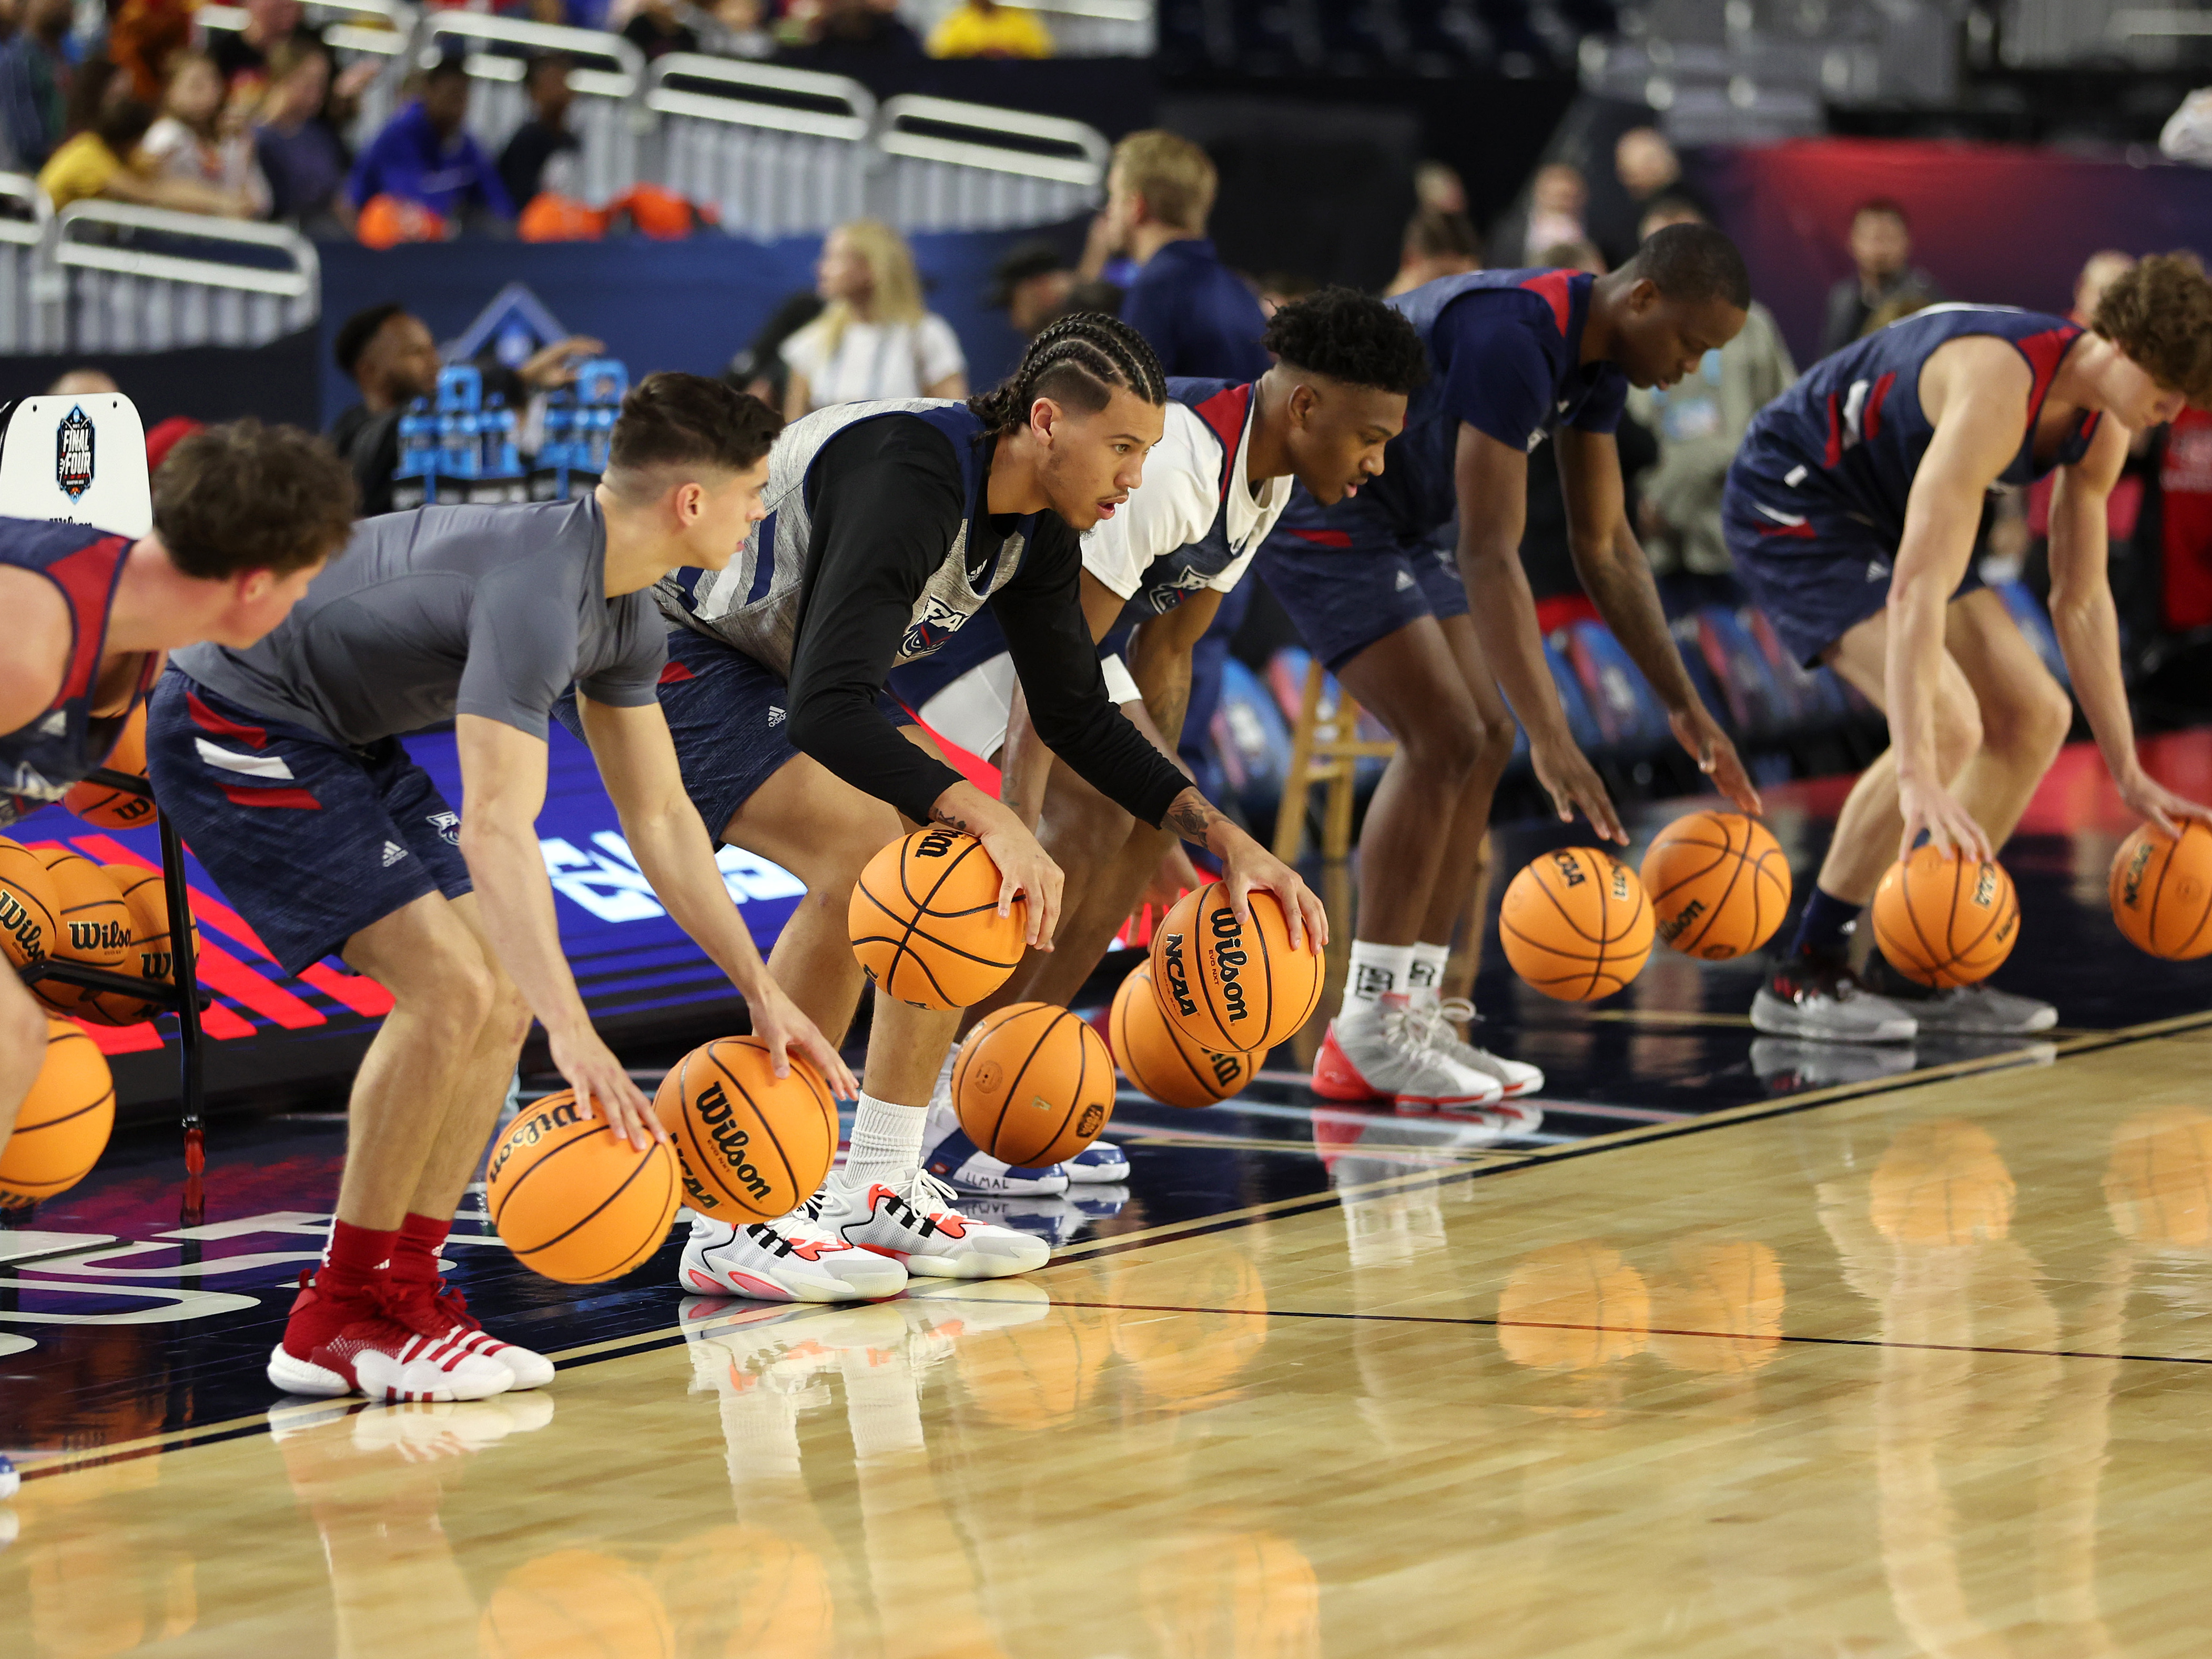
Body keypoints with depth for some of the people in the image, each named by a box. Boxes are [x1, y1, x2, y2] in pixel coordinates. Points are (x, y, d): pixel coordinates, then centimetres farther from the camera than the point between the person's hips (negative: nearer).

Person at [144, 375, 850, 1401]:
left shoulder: (626, 616, 4)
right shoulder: (536, 593, -29)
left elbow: (659, 818, 14)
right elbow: (496, 833, -38)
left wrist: (761, 992, 10)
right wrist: (574, 1037, -45)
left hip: (338, 740, 11)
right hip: (233, 735, -10)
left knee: (505, 990, 4)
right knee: (450, 987, -19)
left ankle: (403, 1293, 7)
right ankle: (339, 1318, -9)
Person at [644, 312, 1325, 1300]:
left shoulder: (1036, 528, -2)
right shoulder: (911, 483, -32)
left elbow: (1079, 716, 9)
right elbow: (828, 711, -42)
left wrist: (1225, 840, 0)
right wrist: (987, 818, -51)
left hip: (772, 671, 10)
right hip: (665, 652, -10)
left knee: (960, 867, 1)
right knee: (861, 849, -27)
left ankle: (880, 1193, 7)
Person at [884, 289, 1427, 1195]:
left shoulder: (1262, 479, 1)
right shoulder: (1170, 465, -30)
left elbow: (1163, 652, 12)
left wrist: (1161, 826, 14)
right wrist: (1018, 820, -41)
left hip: (1035, 593, 11)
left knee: (1149, 808, 3)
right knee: (1087, 810, -22)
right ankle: (934, 1111, -17)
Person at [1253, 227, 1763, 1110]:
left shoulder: (1598, 355, 2)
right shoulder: (1513, 340, -29)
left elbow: (1605, 546, 11)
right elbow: (1489, 557, -32)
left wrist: (1684, 706, 7)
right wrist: (1552, 738, -35)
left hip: (1395, 522, 10)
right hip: (1317, 513, -10)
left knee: (1483, 744, 5)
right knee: (1444, 739, -16)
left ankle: (1411, 1012, 8)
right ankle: (1364, 1036, -10)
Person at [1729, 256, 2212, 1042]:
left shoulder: (2100, 431, -5)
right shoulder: (2002, 388, -34)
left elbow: (2082, 601, 8)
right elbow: (1917, 591, -42)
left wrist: (2128, 773, 7)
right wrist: (1917, 779, -49)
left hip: (1880, 513, 10)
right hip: (1791, 501, -10)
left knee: (2035, 716, 3)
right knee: (1947, 723, -24)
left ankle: (1909, 975, 9)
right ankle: (1803, 978, -16)